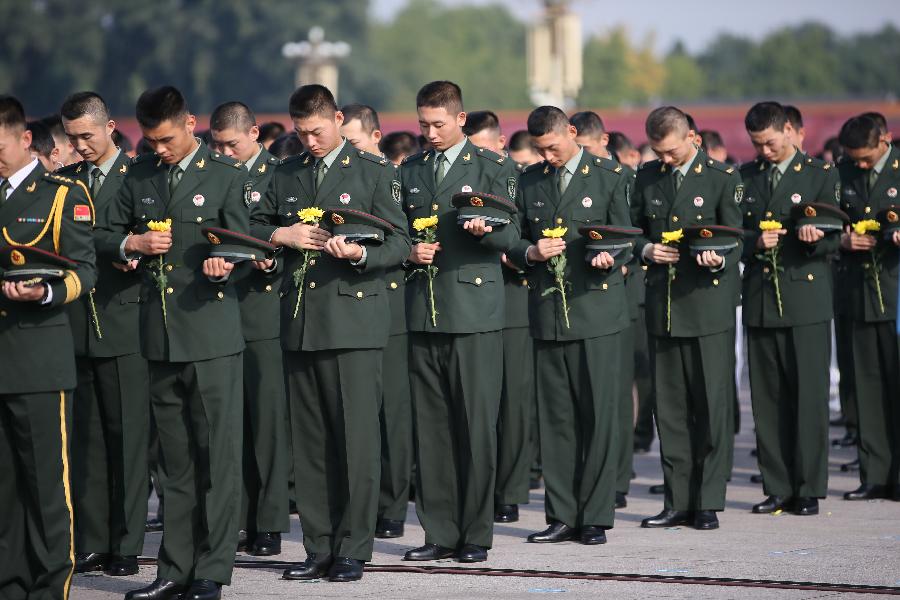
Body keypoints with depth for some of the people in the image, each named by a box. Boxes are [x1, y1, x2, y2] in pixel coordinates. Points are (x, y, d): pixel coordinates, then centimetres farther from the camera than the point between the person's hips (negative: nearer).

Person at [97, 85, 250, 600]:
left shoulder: (227, 175, -1)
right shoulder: (140, 176, 12)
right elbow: (103, 236, 18)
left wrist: (224, 265, -25)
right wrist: (133, 242, -4)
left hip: (212, 333, -5)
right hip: (161, 337, 5)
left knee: (219, 456, -4)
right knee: (175, 460, 11)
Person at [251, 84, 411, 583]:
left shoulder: (374, 172, 3)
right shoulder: (286, 175, 16)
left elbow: (399, 242, -1)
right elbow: (252, 228, 19)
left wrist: (360, 253, -20)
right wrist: (283, 235, -2)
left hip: (353, 320, -4)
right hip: (299, 322, 5)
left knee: (356, 438, -6)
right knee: (308, 442, 6)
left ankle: (352, 550, -1)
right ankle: (319, 547, 12)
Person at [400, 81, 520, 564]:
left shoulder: (493, 169, 4)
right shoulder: (410, 171, 16)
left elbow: (511, 236, 1)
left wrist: (485, 231, -20)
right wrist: (409, 252, 2)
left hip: (475, 311, -4)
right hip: (423, 312, 4)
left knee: (476, 426, -5)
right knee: (430, 428, 3)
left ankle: (476, 535, 1)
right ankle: (440, 533, 9)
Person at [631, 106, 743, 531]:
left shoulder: (722, 178, -1)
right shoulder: (647, 178, 11)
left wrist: (718, 258, -23)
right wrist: (646, 249, -5)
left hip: (709, 306, -4)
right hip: (662, 305, 4)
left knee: (712, 405, -3)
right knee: (669, 408, 6)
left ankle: (708, 503, 2)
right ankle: (678, 503, 12)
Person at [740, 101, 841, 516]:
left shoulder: (821, 175, 4)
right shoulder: (745, 177, 14)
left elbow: (833, 240, 1)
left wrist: (816, 237, -21)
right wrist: (755, 242, -9)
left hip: (806, 300, -4)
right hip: (760, 301, 4)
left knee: (809, 397, -4)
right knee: (767, 400, 4)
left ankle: (809, 490, 1)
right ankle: (778, 488, 10)